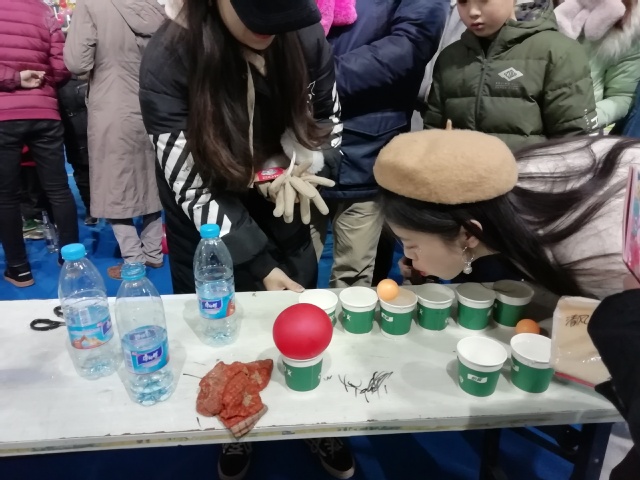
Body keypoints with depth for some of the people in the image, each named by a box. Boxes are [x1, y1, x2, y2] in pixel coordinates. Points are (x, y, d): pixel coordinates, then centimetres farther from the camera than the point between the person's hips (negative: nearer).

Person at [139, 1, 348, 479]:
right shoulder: (168, 61, -22)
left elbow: (328, 120, 3)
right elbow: (191, 187, -21)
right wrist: (259, 266, -26)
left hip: (285, 220, 3)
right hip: (210, 236, -2)